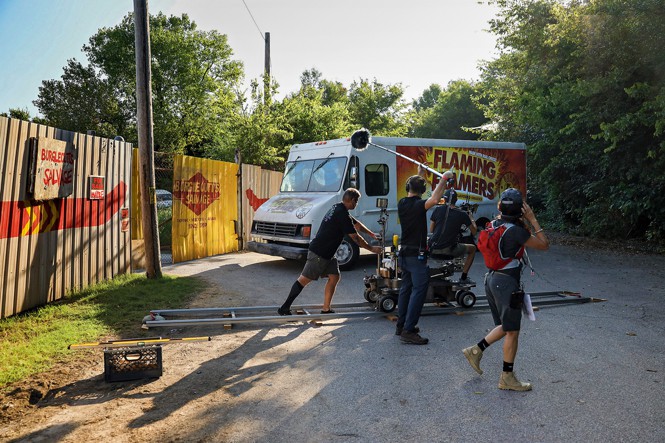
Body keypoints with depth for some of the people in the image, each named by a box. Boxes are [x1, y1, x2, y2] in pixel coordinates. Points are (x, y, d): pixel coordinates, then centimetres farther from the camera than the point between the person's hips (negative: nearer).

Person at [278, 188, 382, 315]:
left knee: (334, 277, 8)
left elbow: (356, 224, 26)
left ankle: (326, 309, 12)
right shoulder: (343, 214, -19)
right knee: (304, 279, -6)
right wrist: (371, 249, -3)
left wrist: (372, 234, 29)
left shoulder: (337, 208, 12)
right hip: (318, 253, -10)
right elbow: (355, 238, -15)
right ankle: (285, 308, 0)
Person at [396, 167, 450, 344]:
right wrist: (444, 179, -25)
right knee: (419, 290, -6)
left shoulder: (402, 204, 5)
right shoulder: (418, 205, -17)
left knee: (405, 288, 16)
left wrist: (420, 174, 33)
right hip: (417, 255, -8)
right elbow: (434, 200, -37)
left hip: (404, 253, 8)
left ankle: (401, 326, 23)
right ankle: (408, 331, -9)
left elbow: (412, 192, 26)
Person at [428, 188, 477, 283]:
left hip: (433, 249, 2)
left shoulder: (437, 210, 2)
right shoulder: (462, 214, -3)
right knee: (472, 248, 22)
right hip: (449, 249, -2)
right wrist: (471, 217, 21)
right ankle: (464, 277, 19)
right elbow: (474, 232, 6)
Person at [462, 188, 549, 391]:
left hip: (492, 278, 8)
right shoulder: (516, 231, -19)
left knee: (505, 327, 22)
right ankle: (507, 378, 14)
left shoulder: (494, 224, 2)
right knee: (512, 331, 5)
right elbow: (544, 245, -10)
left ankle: (476, 350, 21)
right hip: (507, 282, -8)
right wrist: (533, 220, -10)